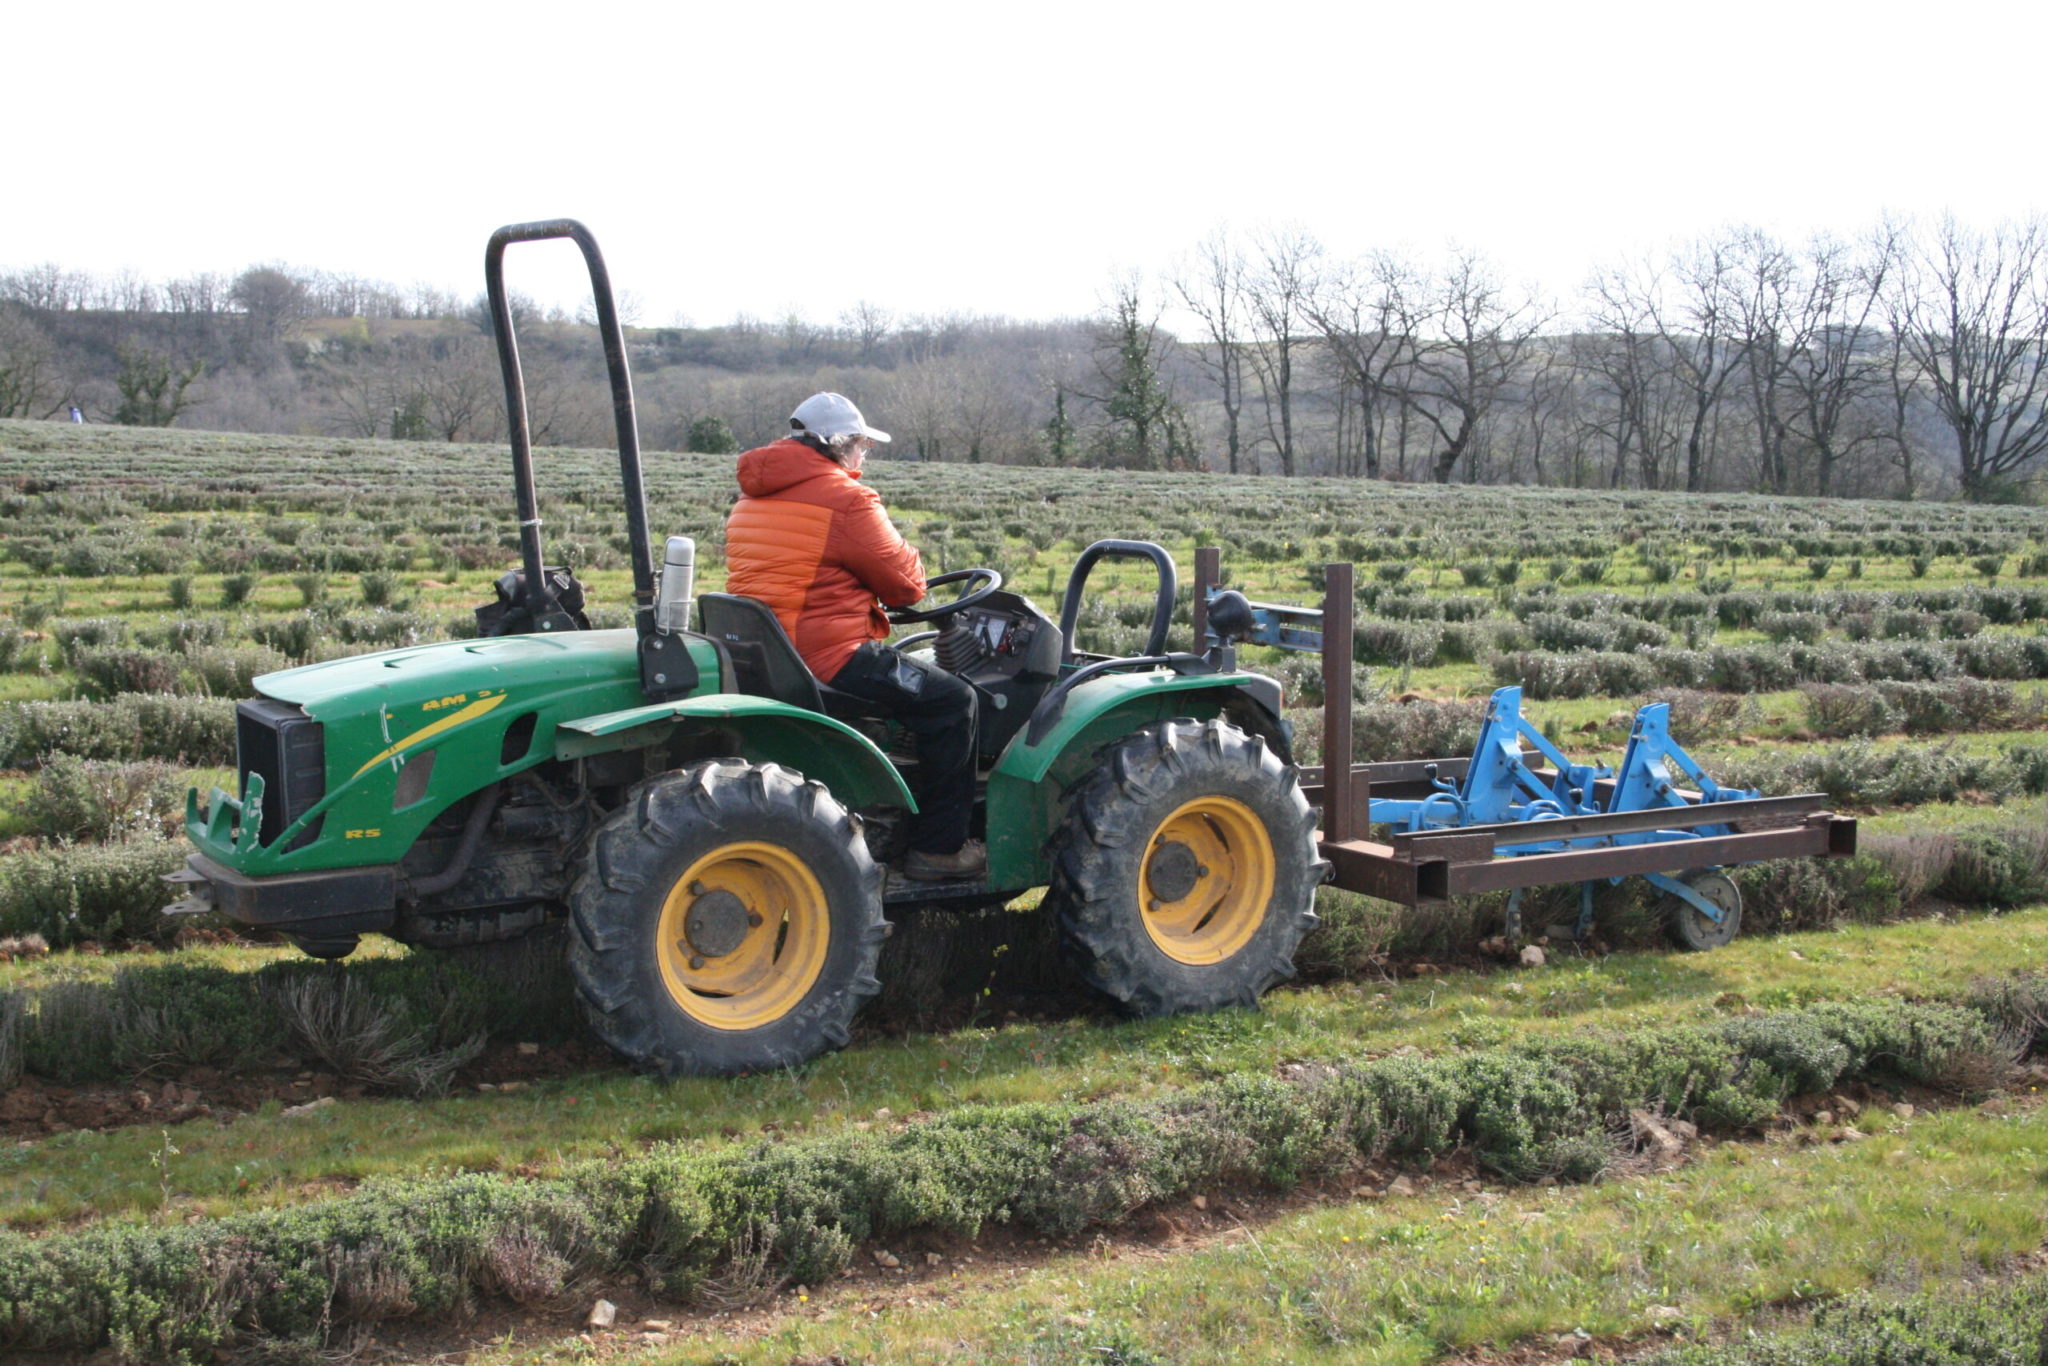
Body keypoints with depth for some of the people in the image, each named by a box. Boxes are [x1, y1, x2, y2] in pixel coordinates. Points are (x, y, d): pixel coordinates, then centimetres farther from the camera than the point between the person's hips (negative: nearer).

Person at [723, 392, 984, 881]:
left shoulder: (752, 499, 15)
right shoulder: (846, 499, -13)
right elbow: (906, 584, -8)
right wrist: (899, 545, 14)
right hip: (828, 656, -10)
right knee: (952, 701, -1)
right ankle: (938, 849, 1)